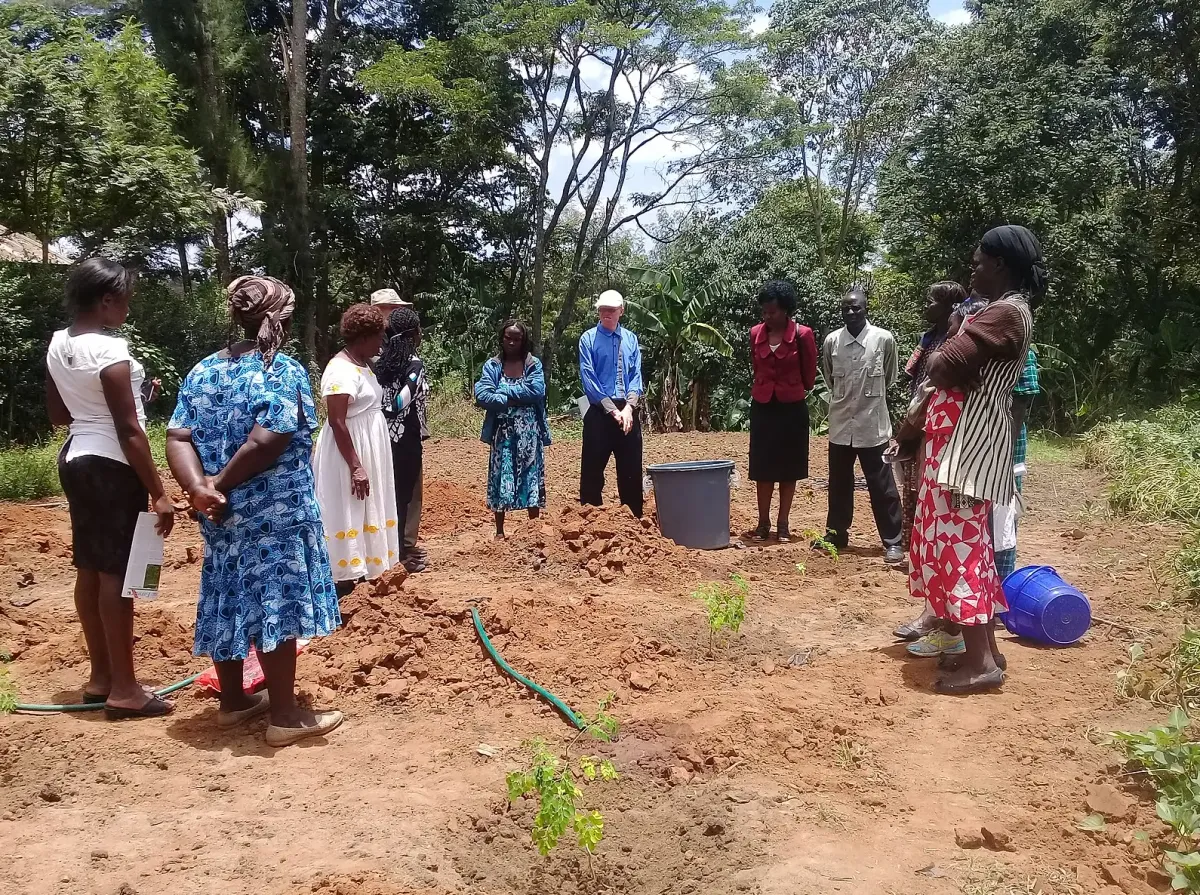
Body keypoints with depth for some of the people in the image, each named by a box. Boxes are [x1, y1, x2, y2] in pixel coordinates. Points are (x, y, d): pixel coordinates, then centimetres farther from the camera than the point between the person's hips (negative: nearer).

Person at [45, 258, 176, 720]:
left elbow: (58, 414, 16)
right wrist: (158, 492, -17)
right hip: (112, 466, -9)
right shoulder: (109, 350, -19)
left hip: (75, 460, 9)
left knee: (89, 569, 13)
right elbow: (129, 431, -20)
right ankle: (124, 689, 5)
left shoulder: (57, 344, 7)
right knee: (116, 574, -3)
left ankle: (101, 676, 25)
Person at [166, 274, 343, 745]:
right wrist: (220, 484, -12)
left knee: (229, 600, 16)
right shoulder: (284, 370, -12)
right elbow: (265, 442, -23)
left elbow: (178, 437, -2)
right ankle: (285, 715, 9)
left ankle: (232, 700, 29)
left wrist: (199, 487, -13)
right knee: (276, 603, 0)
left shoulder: (202, 371, 8)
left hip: (221, 513, 7)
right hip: (276, 511, -7)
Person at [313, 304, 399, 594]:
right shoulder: (341, 369, -20)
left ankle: (357, 571, 29)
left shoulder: (362, 365, 10)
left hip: (367, 449, 10)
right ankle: (344, 580, 6)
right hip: (349, 452, -10)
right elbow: (336, 422, -24)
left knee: (365, 512, 17)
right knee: (348, 513, -3)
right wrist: (355, 467, -26)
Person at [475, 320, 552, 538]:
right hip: (502, 432, 0)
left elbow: (537, 391, -16)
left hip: (529, 432, 0)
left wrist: (504, 391, -11)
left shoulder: (533, 364, 2)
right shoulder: (492, 365, 2)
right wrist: (514, 399, -14)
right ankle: (499, 531, 16)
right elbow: (481, 395, -12)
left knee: (531, 478, 6)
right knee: (501, 478, 4)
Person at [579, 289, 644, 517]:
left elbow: (636, 376, 4)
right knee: (592, 470, 0)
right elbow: (588, 379, -8)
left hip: (628, 412, 4)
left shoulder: (631, 339, 9)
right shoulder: (588, 339, -2)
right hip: (600, 412, -3)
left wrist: (629, 407, -11)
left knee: (632, 471, 9)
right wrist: (613, 410, -14)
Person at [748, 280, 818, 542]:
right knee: (763, 467, 5)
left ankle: (783, 524, 13)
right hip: (762, 406, 3)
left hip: (792, 407, -3)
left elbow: (809, 374, 1)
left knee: (788, 467, 6)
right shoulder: (756, 333, -1)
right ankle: (763, 522, 13)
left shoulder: (802, 334, -11)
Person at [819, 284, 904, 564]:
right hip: (840, 425, 3)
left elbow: (890, 377, 8)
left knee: (882, 487, 1)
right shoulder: (831, 341, -1)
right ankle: (836, 534, 26)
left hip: (873, 425, -3)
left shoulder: (884, 339, -8)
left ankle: (893, 542, 8)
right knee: (839, 485, 13)